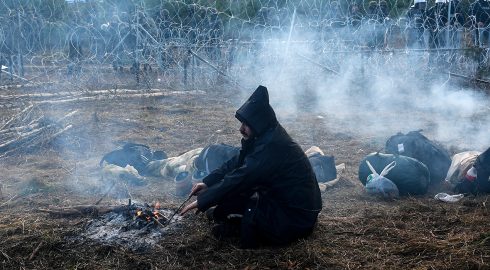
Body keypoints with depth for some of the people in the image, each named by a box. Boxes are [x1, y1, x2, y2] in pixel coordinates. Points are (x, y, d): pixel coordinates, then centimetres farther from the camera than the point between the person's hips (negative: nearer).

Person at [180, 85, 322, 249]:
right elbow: (236, 163, 10)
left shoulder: (271, 146, -27)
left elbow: (239, 179, -26)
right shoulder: (266, 136, 4)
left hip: (298, 217, -10)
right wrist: (208, 182, 0)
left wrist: (201, 201, -19)